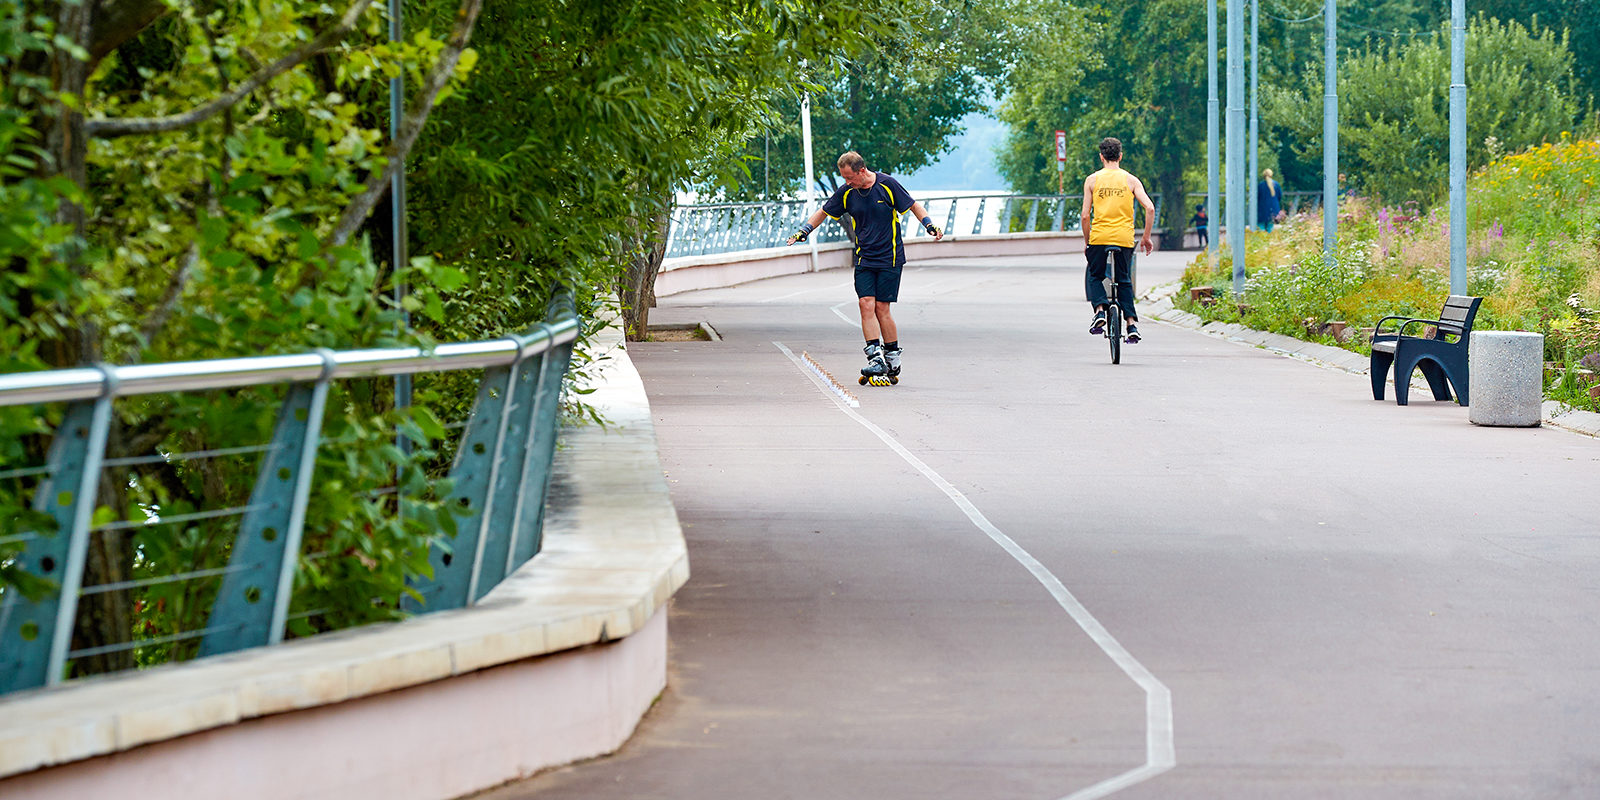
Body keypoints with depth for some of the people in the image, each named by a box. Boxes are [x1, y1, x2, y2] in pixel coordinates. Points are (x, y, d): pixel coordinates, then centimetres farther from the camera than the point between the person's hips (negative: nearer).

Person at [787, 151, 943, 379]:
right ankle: (876, 358, -13)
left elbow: (913, 206, 0)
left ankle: (893, 358, 7)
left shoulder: (887, 185, -9)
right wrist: (803, 231, 5)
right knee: (866, 304, -11)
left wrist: (930, 225, -11)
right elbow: (823, 212, 14)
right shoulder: (846, 192, 1)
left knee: (881, 307, -7)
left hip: (889, 257, -4)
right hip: (864, 259, 4)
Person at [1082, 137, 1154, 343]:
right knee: (1124, 281, 15)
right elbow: (1150, 208, -3)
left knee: (1094, 276, 18)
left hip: (1099, 235, -1)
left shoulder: (1092, 180, 5)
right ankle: (1132, 324, 3)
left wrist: (1087, 241, 13)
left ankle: (1100, 309, -7)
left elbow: (1085, 215, 1)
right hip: (1124, 237, 1)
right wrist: (1146, 238, 7)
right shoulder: (1131, 180, 6)